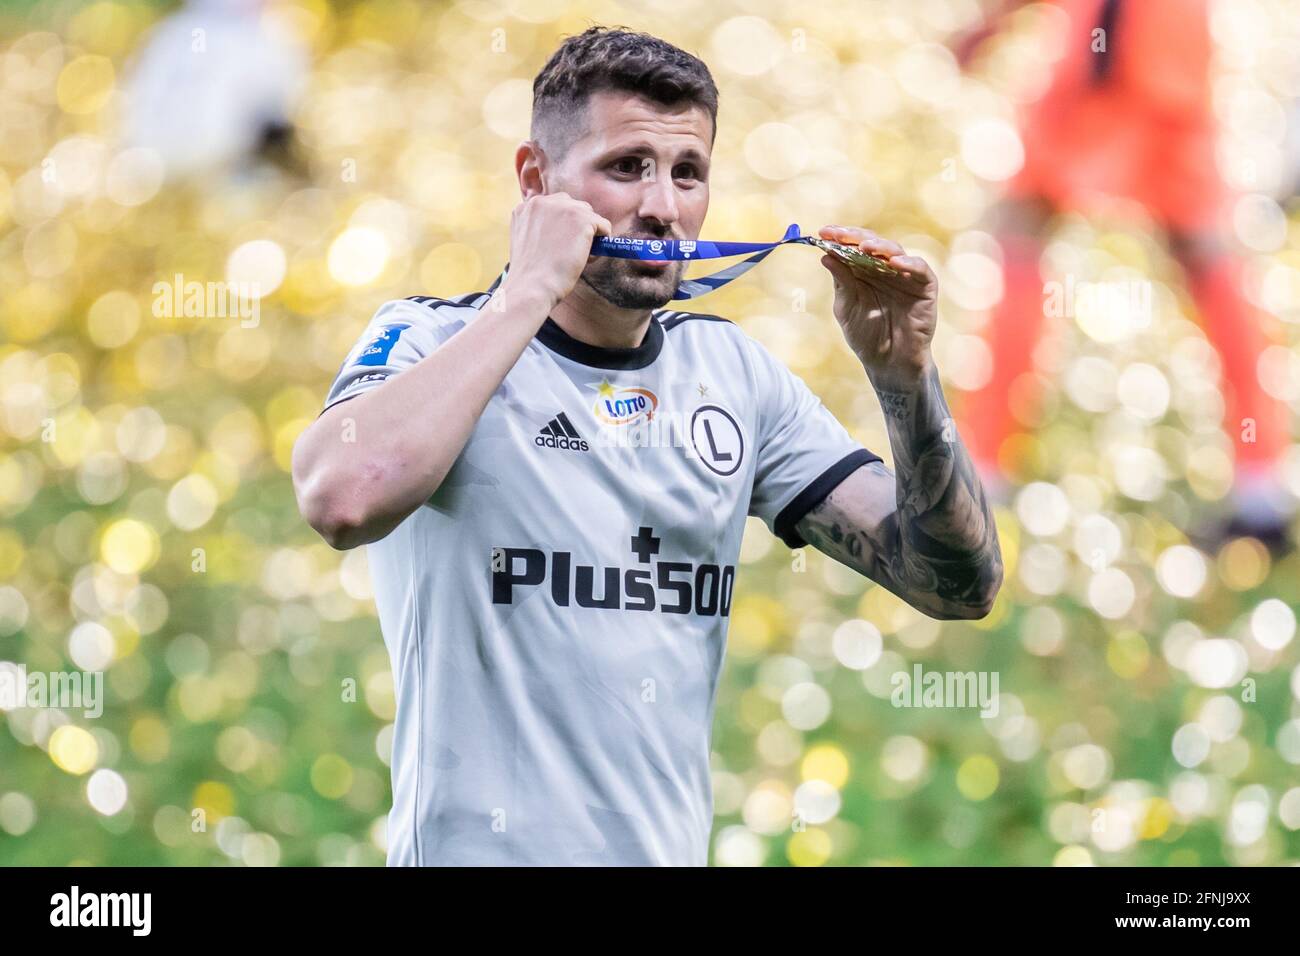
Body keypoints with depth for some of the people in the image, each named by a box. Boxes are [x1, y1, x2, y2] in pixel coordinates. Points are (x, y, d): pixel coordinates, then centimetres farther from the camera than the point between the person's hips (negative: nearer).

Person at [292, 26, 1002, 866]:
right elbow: (343, 501, -30)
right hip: (479, 847, -5)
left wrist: (905, 378, -13)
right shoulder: (432, 344, -6)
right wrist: (529, 293, -22)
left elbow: (958, 585, 3)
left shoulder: (733, 373, 6)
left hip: (673, 847, 5)